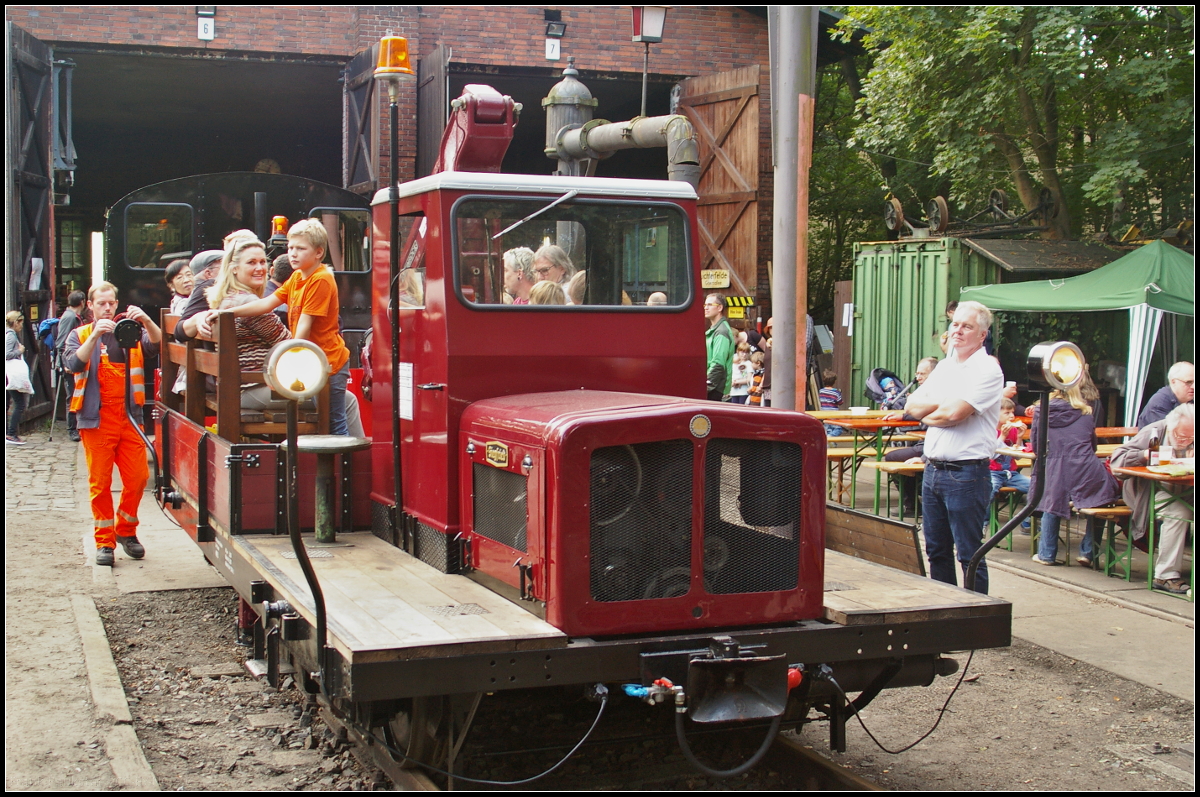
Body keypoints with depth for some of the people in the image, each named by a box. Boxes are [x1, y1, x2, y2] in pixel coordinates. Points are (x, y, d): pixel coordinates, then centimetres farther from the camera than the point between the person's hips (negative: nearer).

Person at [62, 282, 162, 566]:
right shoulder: (80, 335, 9)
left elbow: (157, 345, -7)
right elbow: (73, 364, -10)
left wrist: (146, 321, -26)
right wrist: (95, 335, -22)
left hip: (130, 416, 2)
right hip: (97, 419, -2)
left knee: (138, 478, 0)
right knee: (100, 482, 1)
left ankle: (126, 530, 19)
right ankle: (104, 541, 9)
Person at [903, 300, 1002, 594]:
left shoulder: (987, 370, -10)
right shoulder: (944, 366, 15)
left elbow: (953, 413, -21)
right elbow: (912, 405, 8)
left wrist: (926, 415, -2)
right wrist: (941, 403, -8)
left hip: (966, 473, -8)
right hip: (933, 468, 8)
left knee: (969, 554, -3)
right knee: (937, 551, 14)